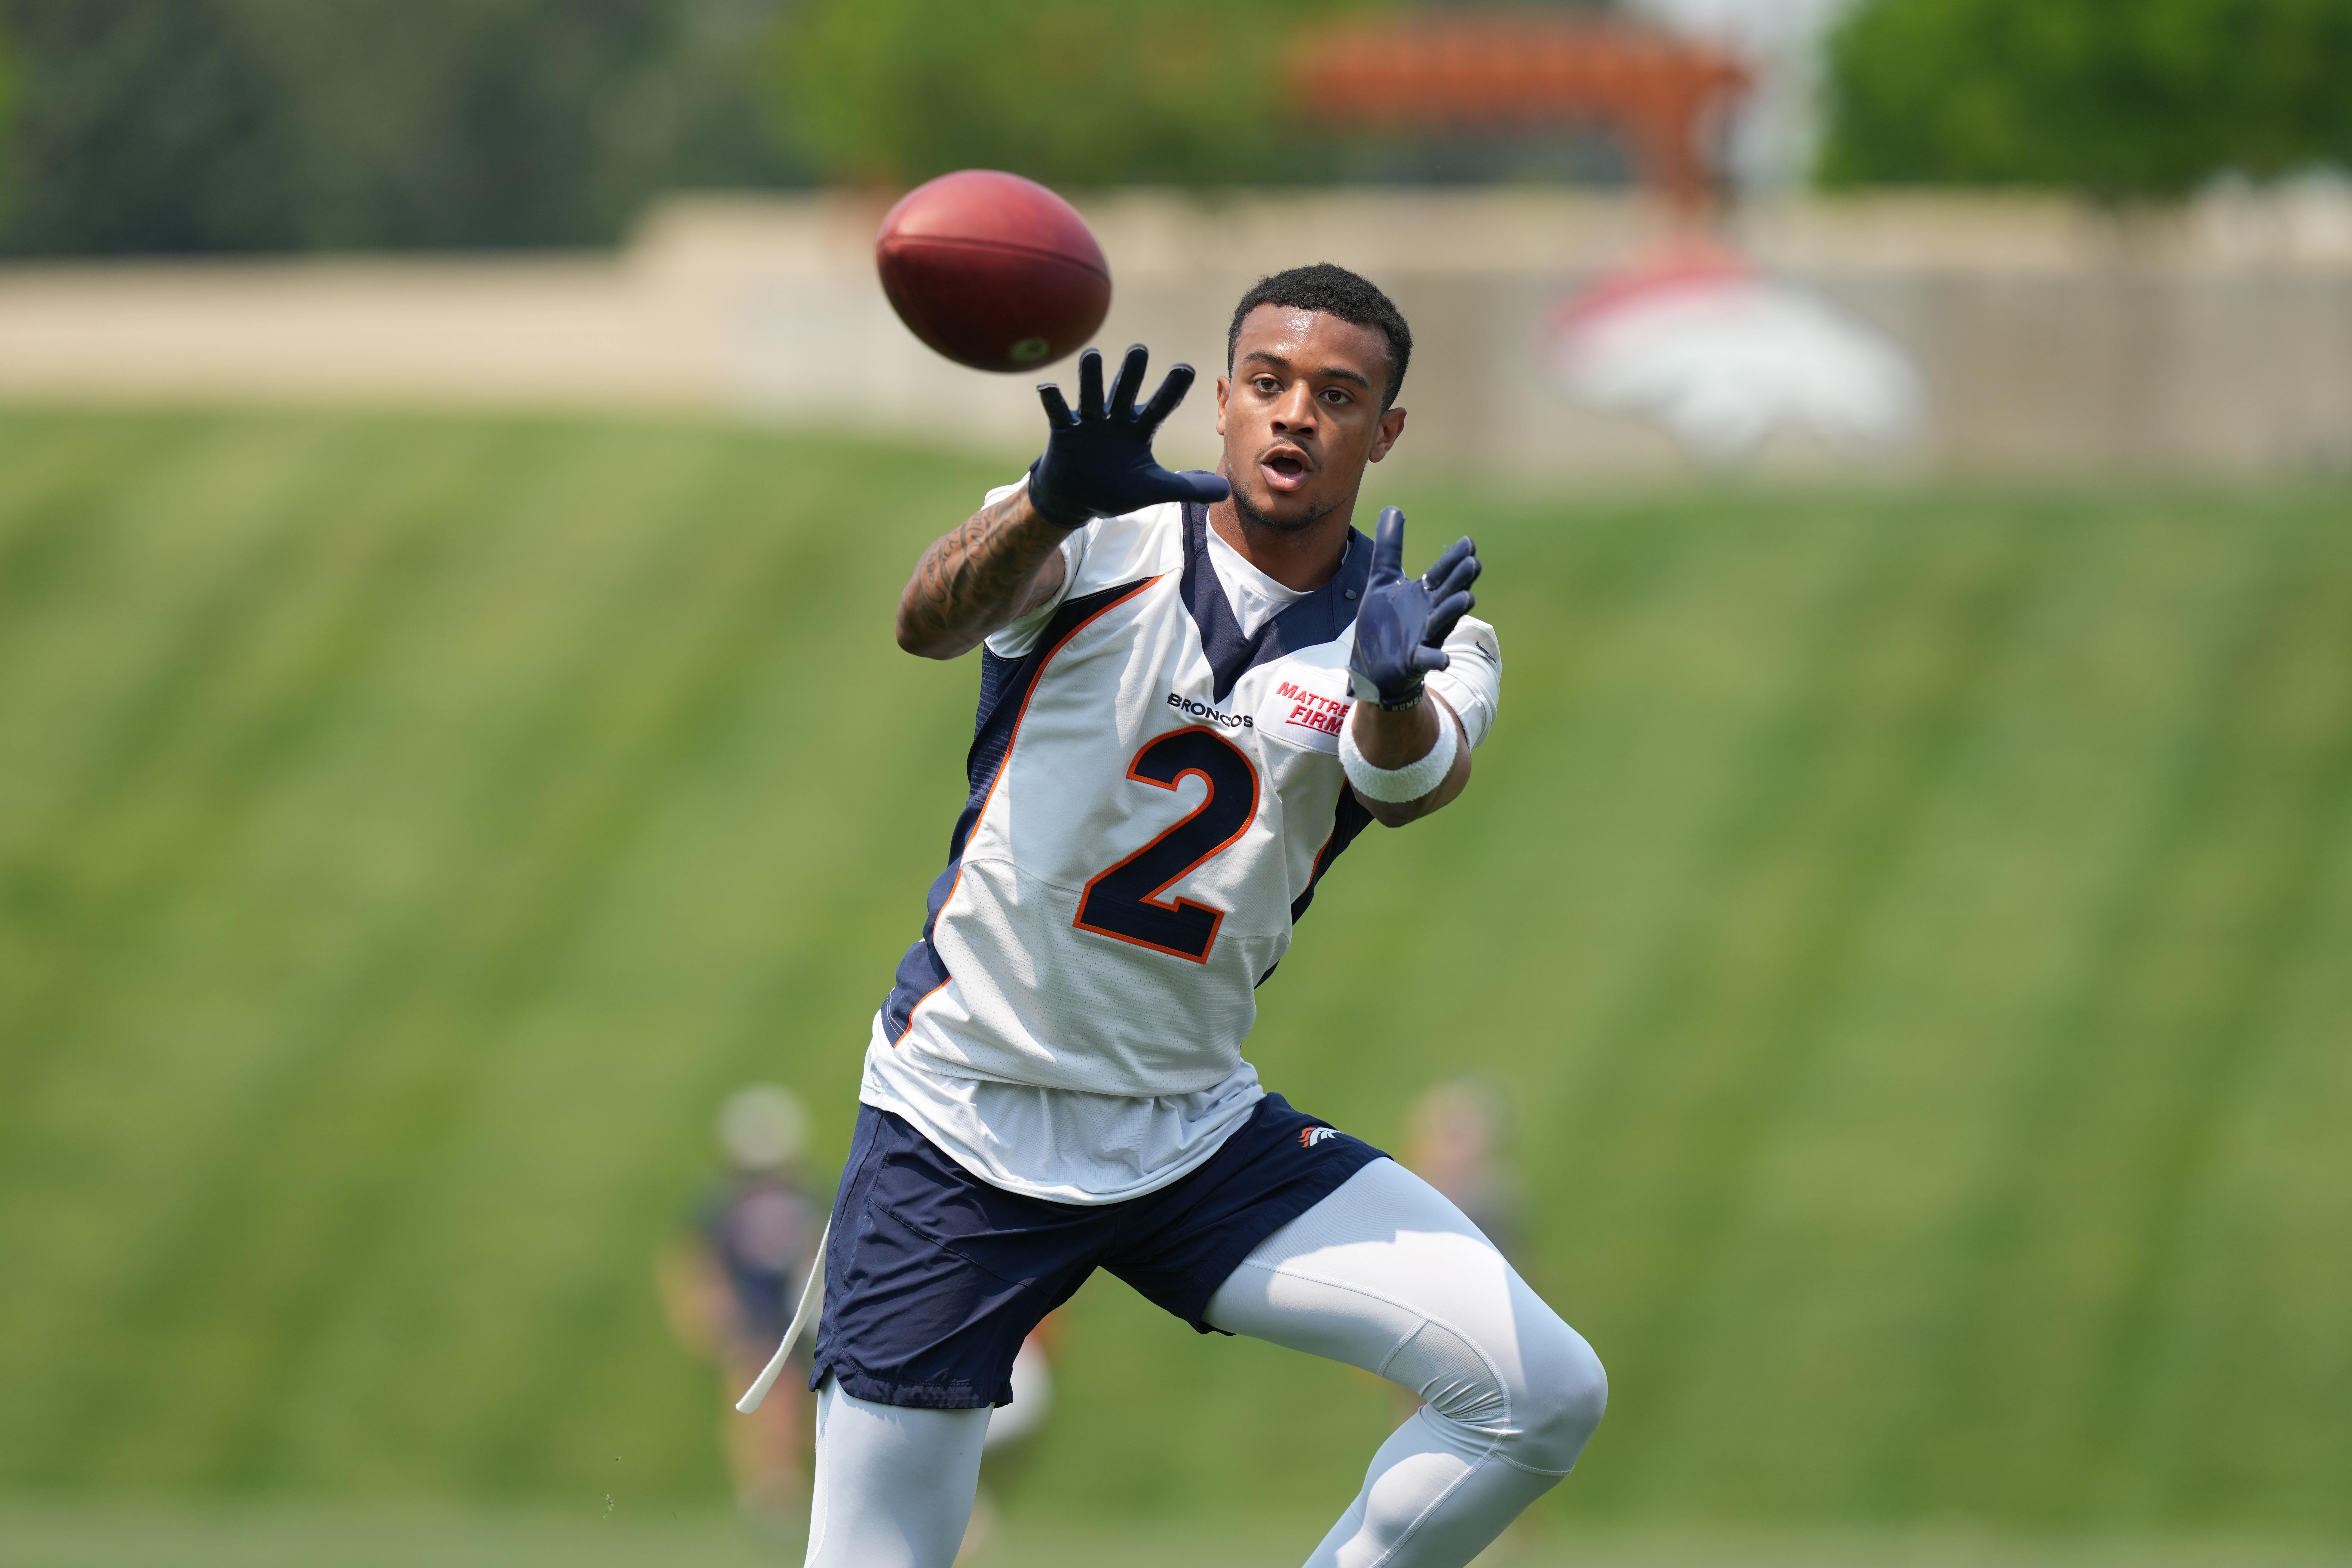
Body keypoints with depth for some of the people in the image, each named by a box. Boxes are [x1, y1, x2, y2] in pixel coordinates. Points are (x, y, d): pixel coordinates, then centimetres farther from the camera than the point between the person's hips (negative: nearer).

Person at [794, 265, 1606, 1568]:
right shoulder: (1102, 544, -6)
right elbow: (930, 622, -28)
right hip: (960, 1125, -2)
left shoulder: (1428, 646, -1)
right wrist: (1052, 503, -50)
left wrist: (1396, 690, -49)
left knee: (1544, 1395, -13)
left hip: (1195, 1139, 3)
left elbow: (1413, 781, -24)